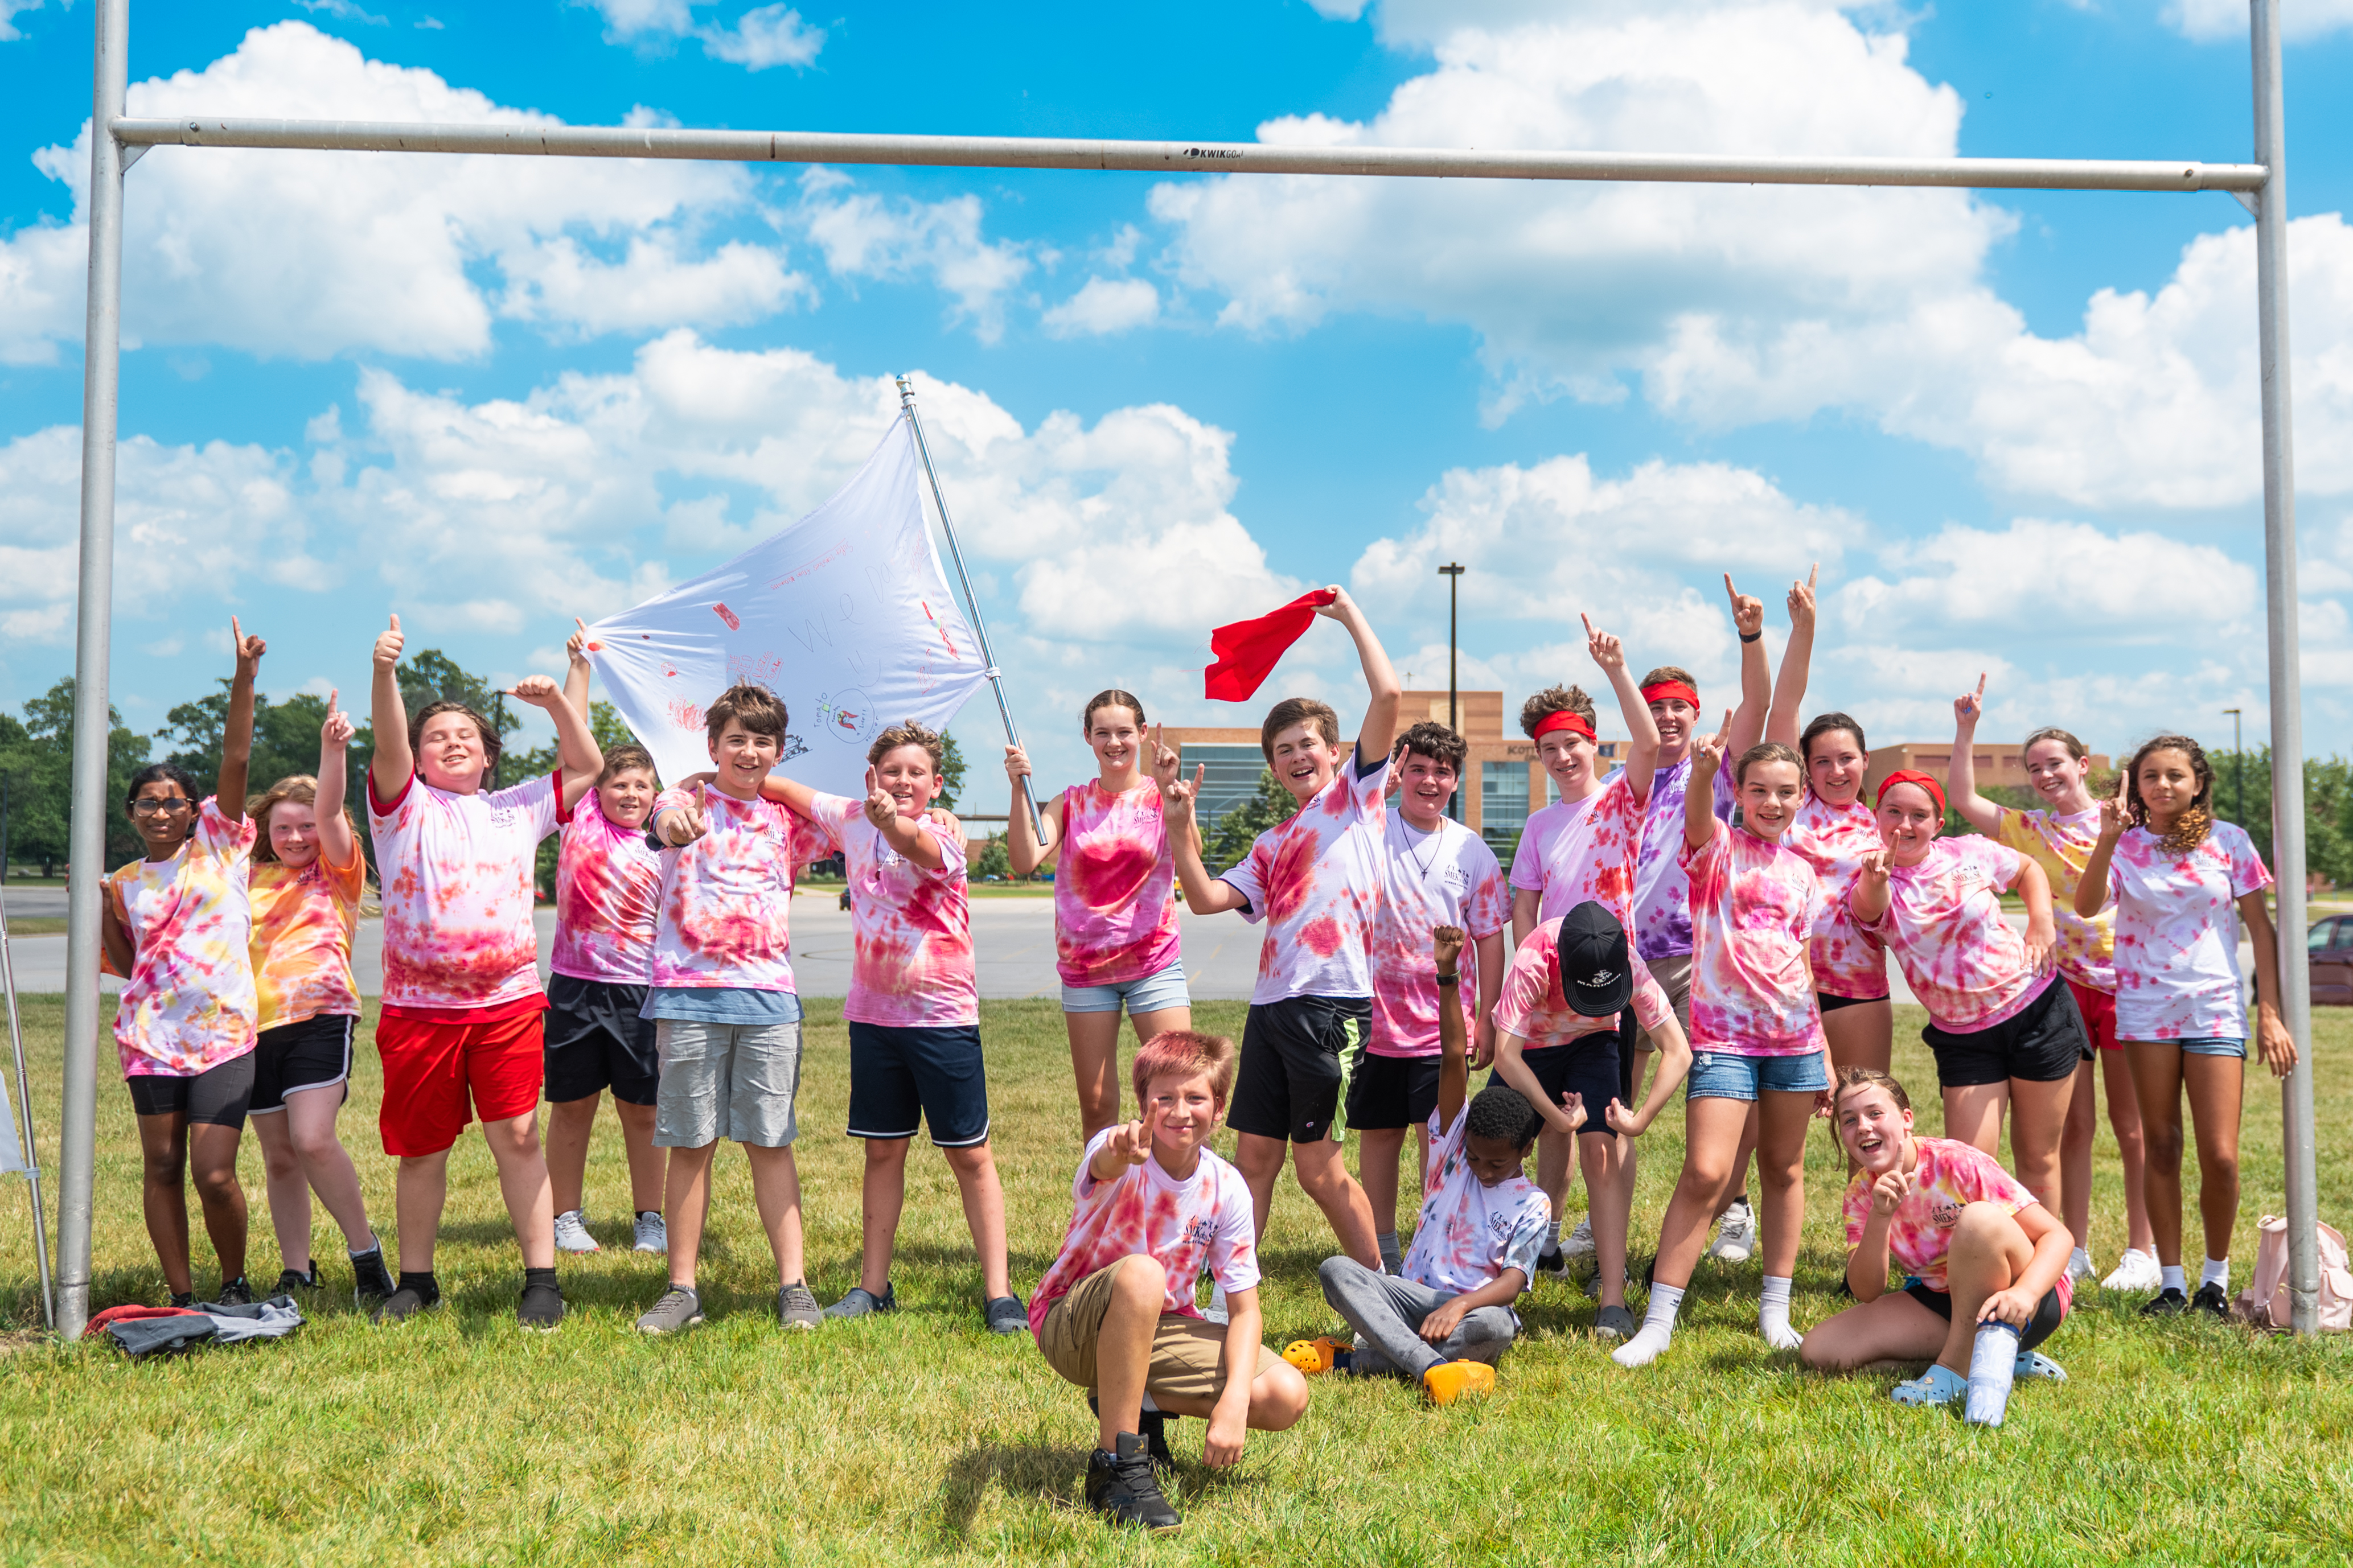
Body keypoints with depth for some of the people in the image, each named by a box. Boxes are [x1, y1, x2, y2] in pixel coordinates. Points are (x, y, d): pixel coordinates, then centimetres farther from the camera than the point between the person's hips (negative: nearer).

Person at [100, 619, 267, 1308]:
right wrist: (97, 908, 0)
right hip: (151, 1036, 3)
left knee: (214, 1174, -9)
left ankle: (235, 1284, 14)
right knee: (162, 1166, 6)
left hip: (224, 1034, -3)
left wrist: (244, 678, -15)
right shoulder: (123, 884, 12)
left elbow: (236, 760, -6)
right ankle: (181, 1296, 18)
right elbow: (127, 965, 14)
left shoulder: (219, 843, 5)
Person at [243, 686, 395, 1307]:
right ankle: (297, 1271, 19)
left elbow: (329, 809, -10)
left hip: (320, 1015, -5)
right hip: (258, 1023, 5)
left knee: (313, 1139, -19)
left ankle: (365, 1253, -6)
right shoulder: (251, 880, 16)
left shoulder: (338, 871, 5)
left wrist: (333, 750, -26)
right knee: (279, 1155, 9)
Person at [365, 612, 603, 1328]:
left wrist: (555, 701, 4)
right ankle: (415, 1280, 23)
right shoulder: (403, 806, 6)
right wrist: (385, 673, -29)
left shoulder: (518, 808, 16)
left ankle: (541, 1280, 2)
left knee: (519, 1139, -4)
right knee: (421, 1150, 8)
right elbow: (388, 748, -12)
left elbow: (587, 765, 20)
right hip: (419, 1007, -1)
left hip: (509, 1003, 1)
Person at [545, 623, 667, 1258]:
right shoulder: (581, 818, 3)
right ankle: (568, 1217, 18)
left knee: (642, 1109, 5)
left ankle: (650, 1218, 16)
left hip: (640, 990, 0)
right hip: (576, 983, 0)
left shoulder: (662, 848, 4)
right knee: (572, 1106, 7)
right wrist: (579, 665, 0)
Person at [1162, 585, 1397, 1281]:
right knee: (1253, 1154, 8)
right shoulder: (1272, 844, 22)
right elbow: (1208, 898, 9)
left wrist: (1351, 615, 4)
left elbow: (1388, 694, -5)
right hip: (1272, 1002, 6)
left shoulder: (1357, 793, 7)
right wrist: (1180, 822, 2)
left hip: (1334, 1001, -6)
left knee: (1318, 1165, -2)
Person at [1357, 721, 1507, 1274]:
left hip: (1443, 1019, 0)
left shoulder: (1472, 851, 3)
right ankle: (1383, 1253, 23)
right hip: (1377, 1012, 0)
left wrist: (1485, 1019, 3)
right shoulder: (1373, 831, 0)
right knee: (1378, 1131, 9)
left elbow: (1489, 938, 6)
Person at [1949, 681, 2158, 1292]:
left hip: (2126, 980, -2)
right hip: (2063, 982, 2)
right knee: (2074, 1125, 6)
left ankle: (2142, 1250, 12)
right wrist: (1966, 729, -6)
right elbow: (1963, 800, -1)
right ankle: (2075, 1248, 13)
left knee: (2131, 1126, 4)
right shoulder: (2030, 831, 7)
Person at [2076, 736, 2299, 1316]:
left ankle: (2216, 1275, 15)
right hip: (2145, 1009, 1)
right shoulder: (2127, 846, 1)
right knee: (2161, 1148, 6)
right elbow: (2087, 906, -16)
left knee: (2220, 1157, -5)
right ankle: (2171, 1282, 15)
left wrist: (2270, 1013, 0)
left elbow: (2260, 927, 4)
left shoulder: (2228, 841, 2)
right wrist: (2108, 839, -28)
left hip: (2215, 1008, 0)